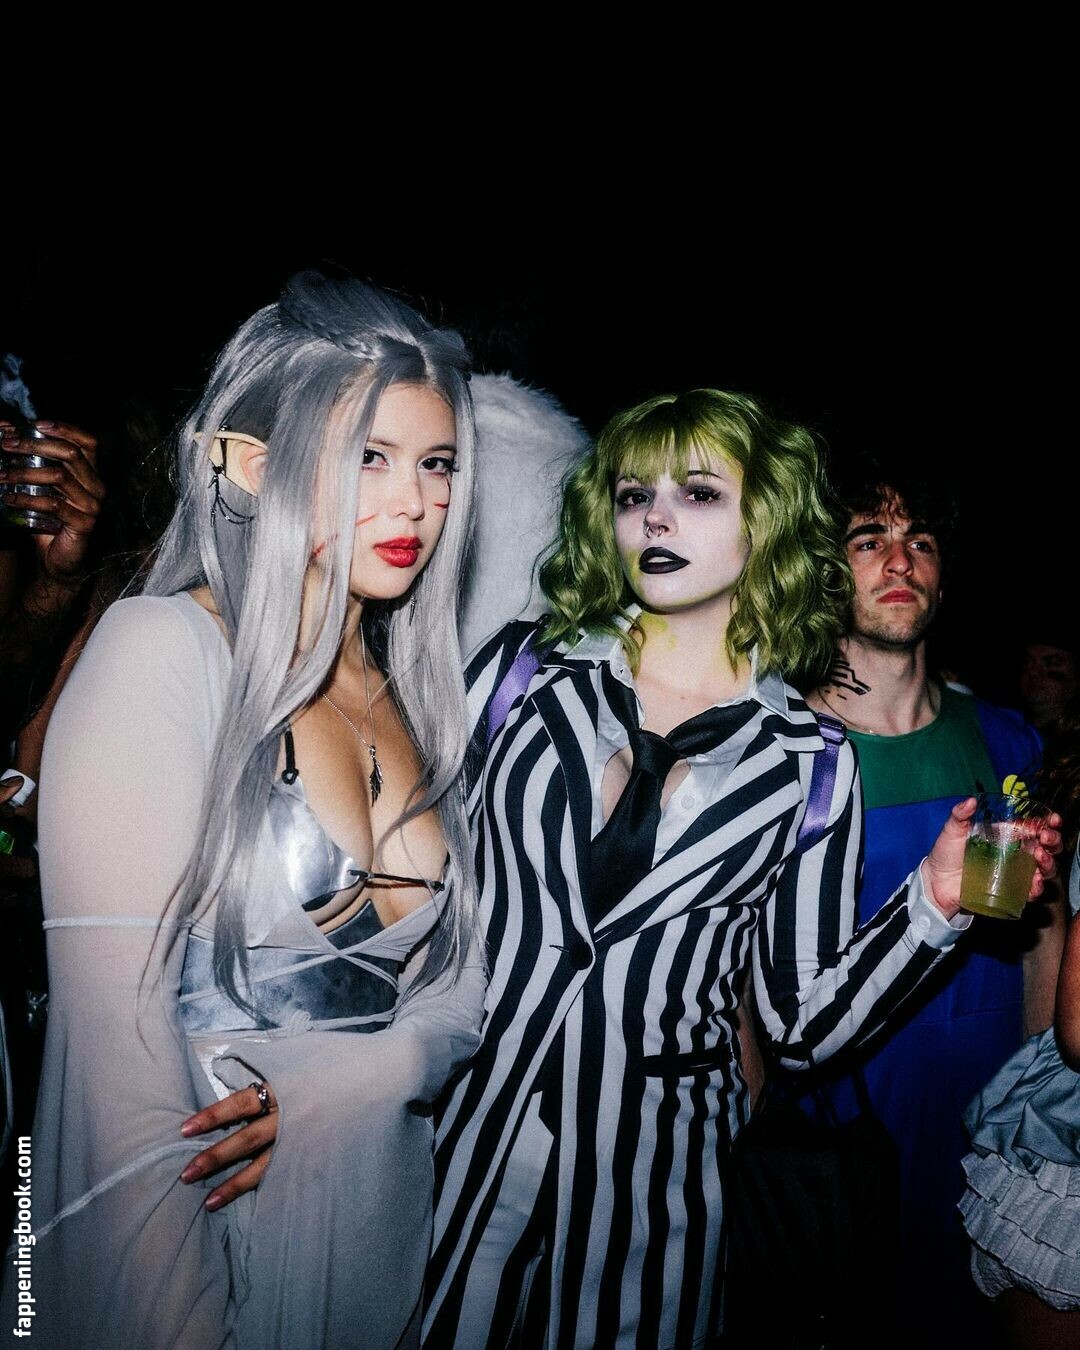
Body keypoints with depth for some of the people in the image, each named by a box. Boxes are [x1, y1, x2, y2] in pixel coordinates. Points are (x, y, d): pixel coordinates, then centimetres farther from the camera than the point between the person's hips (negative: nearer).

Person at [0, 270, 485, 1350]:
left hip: (378, 1215, 6)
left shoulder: (411, 692, 4)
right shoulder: (164, 649, -14)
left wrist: (354, 1082, -15)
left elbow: (464, 982, 3)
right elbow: (119, 1029, -20)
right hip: (183, 1232, -5)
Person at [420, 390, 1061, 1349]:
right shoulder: (525, 669, 0)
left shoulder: (808, 762, -1)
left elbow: (804, 1021, 2)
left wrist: (932, 906, -11)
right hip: (464, 1134, 1)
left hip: (653, 1170, 0)